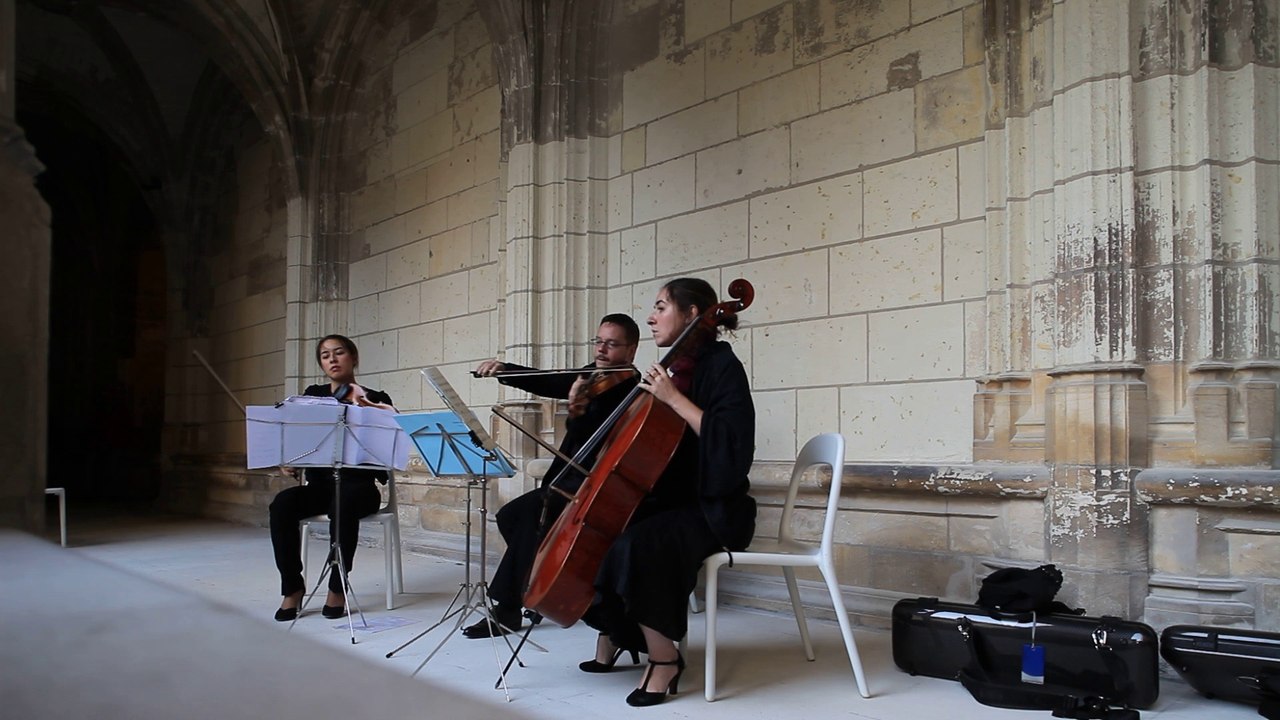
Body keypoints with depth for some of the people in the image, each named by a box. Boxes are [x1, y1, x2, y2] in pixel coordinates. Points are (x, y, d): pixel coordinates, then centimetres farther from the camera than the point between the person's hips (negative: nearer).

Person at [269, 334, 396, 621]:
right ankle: (292, 587, -17)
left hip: (359, 485, -3)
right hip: (320, 484, 3)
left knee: (343, 505, -37)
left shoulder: (376, 399, 4)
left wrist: (370, 409, -29)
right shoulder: (313, 395, 12)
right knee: (282, 503, -28)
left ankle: (337, 587, -21)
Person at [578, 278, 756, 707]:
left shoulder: (720, 364, -10)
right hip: (665, 501, 9)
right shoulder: (673, 367, 13)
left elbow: (732, 443, -25)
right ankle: (613, 633, 19)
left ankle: (665, 658, -16)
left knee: (635, 545, -33)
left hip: (710, 509, -9)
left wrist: (676, 399, -25)